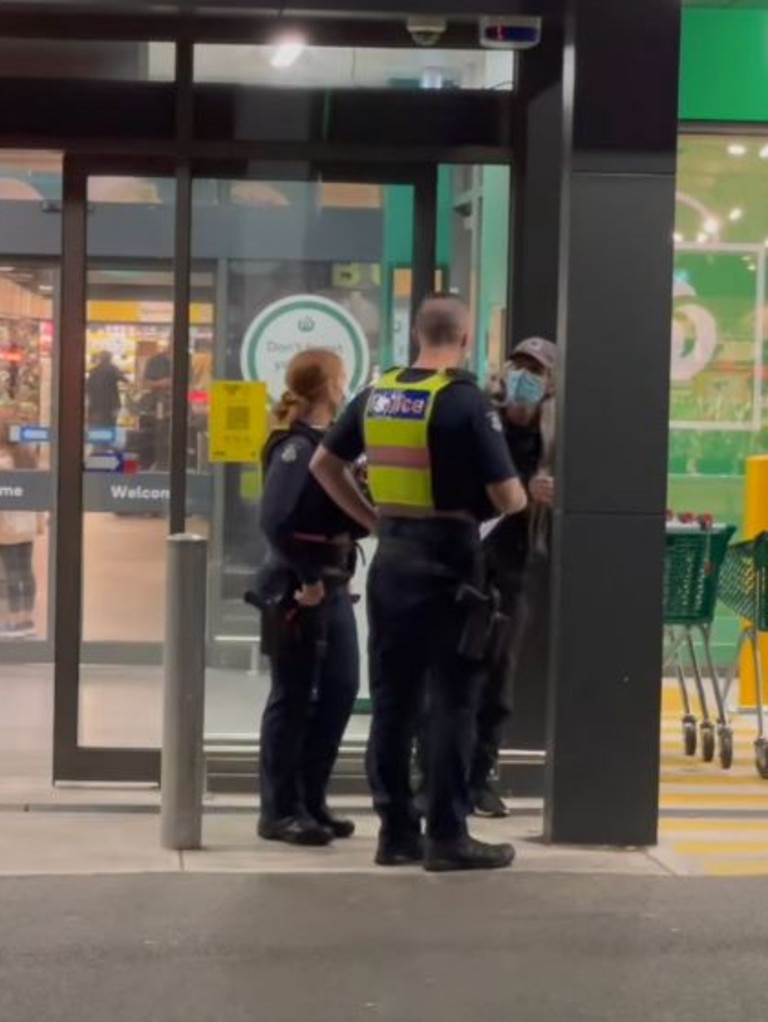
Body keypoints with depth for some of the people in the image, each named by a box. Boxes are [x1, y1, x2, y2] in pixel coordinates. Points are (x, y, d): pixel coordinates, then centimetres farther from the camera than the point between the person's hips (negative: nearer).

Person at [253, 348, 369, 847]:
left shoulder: (330, 442, 13)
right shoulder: (295, 447, -14)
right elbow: (275, 521, -24)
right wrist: (306, 579, -20)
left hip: (333, 585, 9)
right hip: (299, 589, -9)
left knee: (340, 690, 13)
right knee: (293, 698, -1)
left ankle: (310, 801, 23)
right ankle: (280, 811, 9)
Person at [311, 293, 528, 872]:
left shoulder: (378, 395, 7)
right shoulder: (465, 400, -12)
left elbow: (324, 464, 16)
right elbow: (506, 496, -14)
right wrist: (523, 499, 8)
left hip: (391, 557, 6)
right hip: (447, 560, -6)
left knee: (392, 698, 10)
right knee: (451, 703, 1)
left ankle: (396, 831, 16)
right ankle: (447, 837, 4)